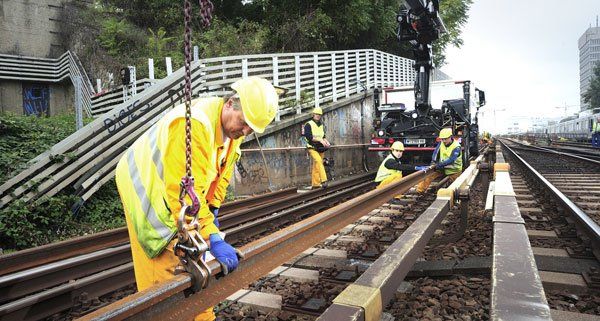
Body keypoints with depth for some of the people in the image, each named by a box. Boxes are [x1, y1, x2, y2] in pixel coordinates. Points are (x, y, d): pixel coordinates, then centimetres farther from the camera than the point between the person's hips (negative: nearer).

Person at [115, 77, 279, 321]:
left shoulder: (234, 125, -6)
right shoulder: (194, 124, -36)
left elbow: (222, 172, 5)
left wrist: (212, 209, -3)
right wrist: (214, 239, -37)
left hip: (180, 194, 8)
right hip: (149, 191, -8)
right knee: (165, 269, -5)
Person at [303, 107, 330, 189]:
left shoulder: (322, 125, 18)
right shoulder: (308, 124, -4)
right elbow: (309, 137, -14)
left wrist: (326, 142, 1)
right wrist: (319, 139, -21)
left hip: (320, 148, 6)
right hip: (312, 148, -6)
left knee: (316, 166, 7)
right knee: (318, 161, -26)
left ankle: (315, 184, 11)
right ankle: (323, 180, -32)